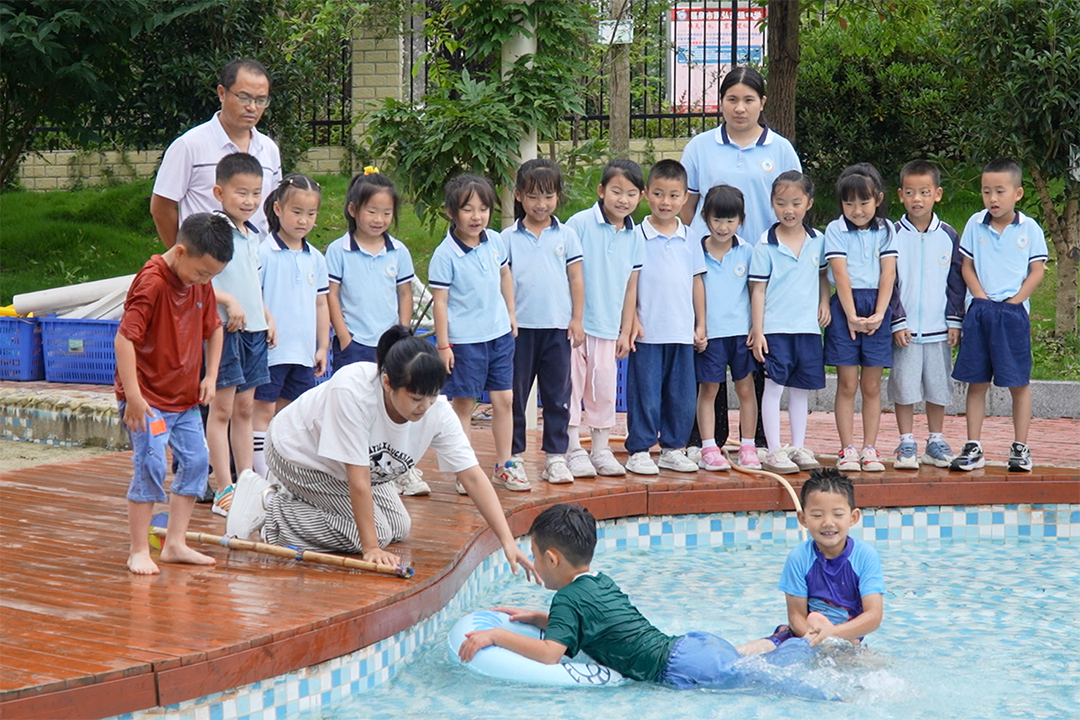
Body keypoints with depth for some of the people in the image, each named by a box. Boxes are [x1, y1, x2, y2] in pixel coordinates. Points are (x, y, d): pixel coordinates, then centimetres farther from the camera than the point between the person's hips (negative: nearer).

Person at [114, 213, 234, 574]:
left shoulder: (201, 285, 5)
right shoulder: (151, 282, -20)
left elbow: (213, 328, 21)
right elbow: (124, 338, -25)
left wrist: (210, 375, 9)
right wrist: (133, 396, -26)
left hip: (185, 397, 8)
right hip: (148, 398, -8)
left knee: (196, 461, 9)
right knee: (151, 467, -13)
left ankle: (175, 544, 19)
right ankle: (139, 551, -2)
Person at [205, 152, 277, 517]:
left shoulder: (253, 235, 14)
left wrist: (267, 316, 18)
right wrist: (229, 301, -25)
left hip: (252, 329, 8)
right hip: (224, 329, -8)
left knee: (244, 409, 14)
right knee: (221, 410, -3)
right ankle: (223, 491, -1)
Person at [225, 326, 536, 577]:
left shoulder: (437, 411, -24)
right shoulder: (353, 392, -41)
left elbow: (473, 477, -22)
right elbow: (358, 480, -36)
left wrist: (508, 542, -28)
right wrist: (370, 547, -33)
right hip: (298, 453, -7)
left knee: (399, 527, 9)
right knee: (376, 532, -15)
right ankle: (269, 509, -6)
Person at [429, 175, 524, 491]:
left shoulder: (495, 241, 1)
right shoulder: (445, 255, -15)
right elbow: (440, 301, -13)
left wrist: (511, 316, 20)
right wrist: (443, 345, -13)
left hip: (499, 334, 5)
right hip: (464, 341, -5)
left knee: (504, 399, 9)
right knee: (463, 405, 4)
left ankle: (504, 465, 21)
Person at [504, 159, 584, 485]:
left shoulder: (566, 236, 5)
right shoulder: (509, 238, 2)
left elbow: (576, 279, 7)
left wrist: (577, 319, 2)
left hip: (557, 326, 1)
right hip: (521, 326, -1)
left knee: (557, 393, 4)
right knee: (515, 393, 5)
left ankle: (555, 455, 11)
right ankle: (513, 454, 14)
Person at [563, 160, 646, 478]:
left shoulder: (635, 237, 5)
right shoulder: (581, 224, -10)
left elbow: (630, 287, 10)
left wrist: (626, 330, 10)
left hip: (607, 325, 4)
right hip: (575, 321, -4)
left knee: (604, 386, 10)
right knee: (573, 384, 2)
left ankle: (601, 450, 21)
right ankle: (574, 450, 10)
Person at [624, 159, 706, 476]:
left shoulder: (690, 239, 8)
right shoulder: (637, 237, -3)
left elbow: (697, 282, 13)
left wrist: (700, 325, 11)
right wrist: (631, 321, -8)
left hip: (682, 332, 4)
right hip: (647, 332, -4)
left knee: (682, 395, 8)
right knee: (645, 394, -1)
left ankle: (673, 449, 19)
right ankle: (639, 451, 8)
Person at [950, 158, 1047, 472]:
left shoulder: (1029, 229, 0)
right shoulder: (975, 225, 4)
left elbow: (1037, 271, 1)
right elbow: (967, 266, 8)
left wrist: (1014, 301, -9)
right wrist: (982, 297, -5)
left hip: (1013, 313, -2)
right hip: (979, 311, 2)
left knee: (1019, 382, 1)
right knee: (976, 382, 5)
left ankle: (1020, 447, 9)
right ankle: (973, 447, 10)